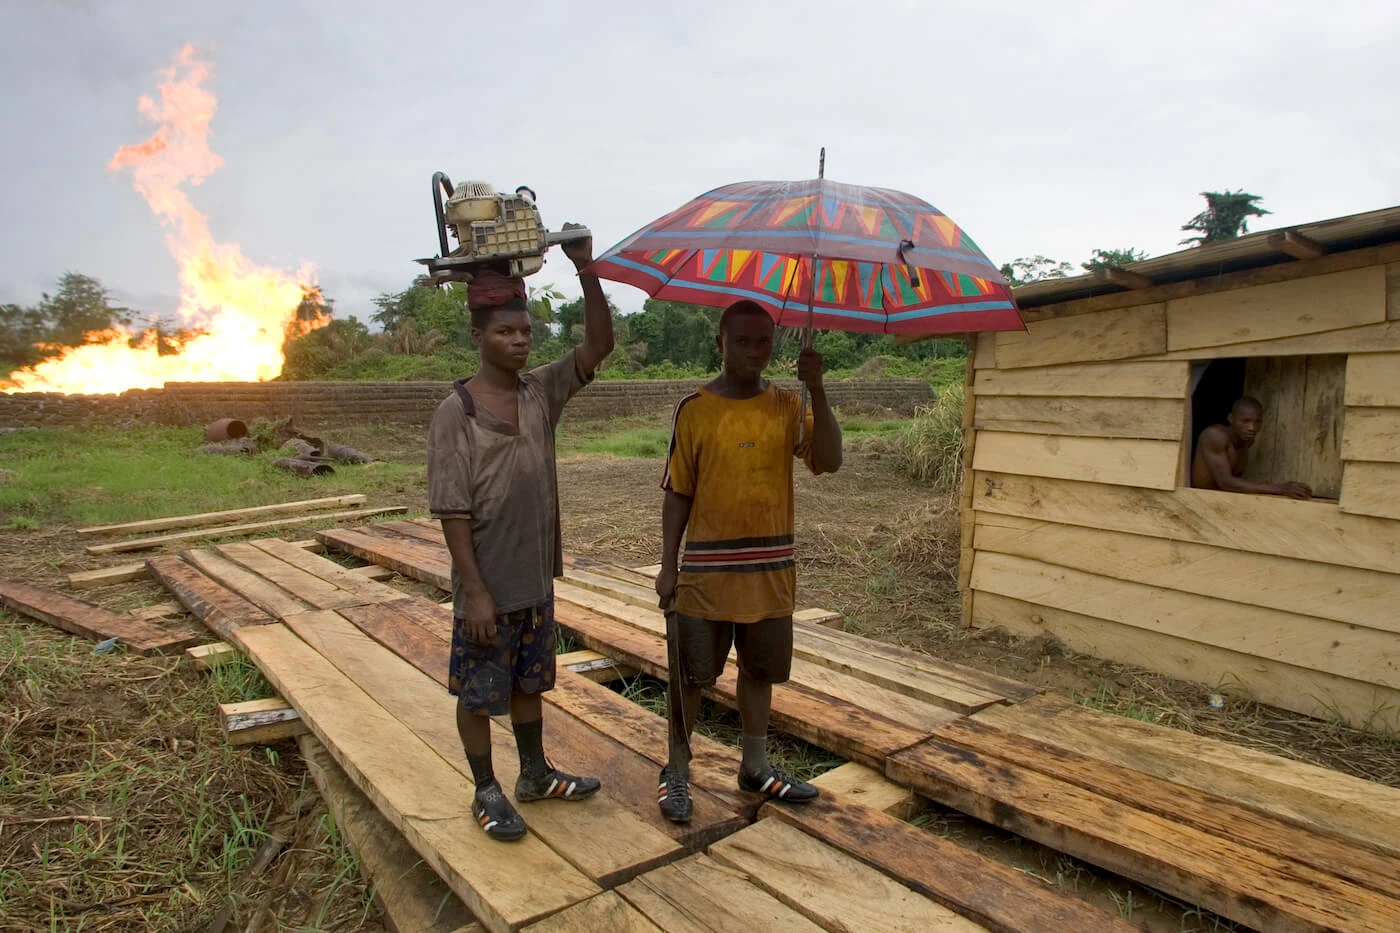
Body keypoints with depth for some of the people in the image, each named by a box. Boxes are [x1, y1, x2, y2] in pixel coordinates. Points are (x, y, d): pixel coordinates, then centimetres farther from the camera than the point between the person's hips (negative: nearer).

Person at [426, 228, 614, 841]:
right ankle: (487, 793, 29)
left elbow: (599, 345, -8)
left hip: (536, 580, 6)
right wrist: (475, 592, -18)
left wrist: (585, 271, -19)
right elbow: (452, 512, -16)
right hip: (486, 587, -5)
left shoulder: (542, 392, 1)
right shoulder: (455, 412, -14)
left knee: (528, 682, 21)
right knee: (478, 693, 11)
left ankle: (535, 774, 38)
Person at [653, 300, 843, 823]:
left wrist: (817, 391, -20)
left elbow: (828, 462, -12)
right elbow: (678, 493, -2)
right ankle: (676, 773, 25)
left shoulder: (786, 406, 2)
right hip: (706, 571, -3)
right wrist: (668, 565, -5)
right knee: (689, 674, 7)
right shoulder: (694, 410, -5)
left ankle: (756, 767, 35)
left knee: (759, 671, 17)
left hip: (770, 571, 3)